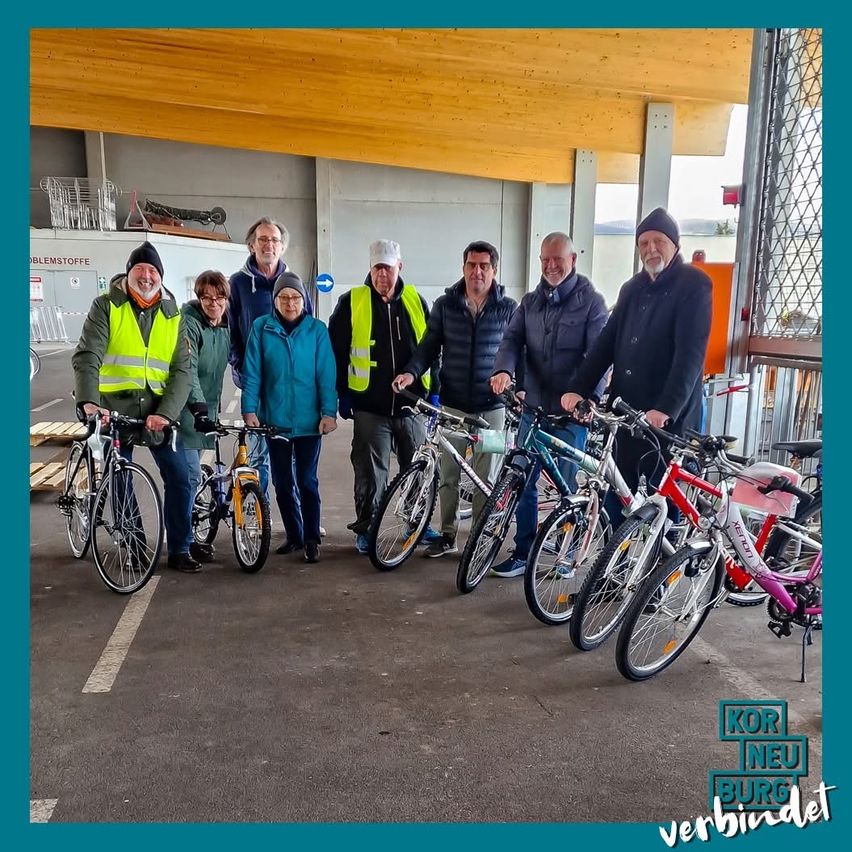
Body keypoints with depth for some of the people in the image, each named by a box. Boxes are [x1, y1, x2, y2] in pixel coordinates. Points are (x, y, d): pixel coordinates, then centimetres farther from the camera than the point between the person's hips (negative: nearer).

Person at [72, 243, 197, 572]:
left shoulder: (172, 315, 5)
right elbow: (86, 357, -13)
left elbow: (181, 370, -2)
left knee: (179, 478, -3)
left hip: (158, 412, 1)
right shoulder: (106, 306, -1)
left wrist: (165, 413, -17)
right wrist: (87, 401, -30)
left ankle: (179, 550, 11)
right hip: (114, 409, -1)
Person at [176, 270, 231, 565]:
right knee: (191, 475, -10)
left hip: (207, 405, 7)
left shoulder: (226, 325, 6)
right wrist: (198, 406, -36)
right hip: (186, 408, -7)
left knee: (190, 474, 15)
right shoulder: (189, 322, -15)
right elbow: (188, 368, -26)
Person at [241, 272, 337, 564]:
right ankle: (294, 536, 26)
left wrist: (329, 412, -9)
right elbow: (252, 372, 0)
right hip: (274, 419, 2)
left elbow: (326, 374, -3)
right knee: (283, 483, 11)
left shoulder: (317, 330, -1)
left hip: (308, 421, -2)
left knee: (307, 482, 1)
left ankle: (312, 539, 13)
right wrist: (249, 409, -8)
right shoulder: (261, 328, 1)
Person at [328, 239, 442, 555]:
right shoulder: (351, 302, -1)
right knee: (370, 474, 4)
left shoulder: (416, 302, 7)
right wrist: (342, 393, 1)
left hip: (412, 405, 3)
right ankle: (365, 529, 19)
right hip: (370, 408, -3)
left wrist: (435, 391, 10)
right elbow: (336, 350, 3)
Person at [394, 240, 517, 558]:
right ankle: (447, 535, 24)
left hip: (491, 407, -1)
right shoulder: (445, 305, 3)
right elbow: (429, 345, 4)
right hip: (452, 405, 1)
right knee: (448, 475, 9)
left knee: (486, 478, 6)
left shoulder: (508, 308, 1)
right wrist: (411, 372, -13)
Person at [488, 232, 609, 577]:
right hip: (533, 407, 4)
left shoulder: (591, 301, -3)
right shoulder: (530, 302, 11)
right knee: (523, 483, 7)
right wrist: (504, 370, -21)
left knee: (566, 486, 5)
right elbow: (512, 339, 1)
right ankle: (523, 553, 20)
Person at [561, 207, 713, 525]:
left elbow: (690, 353, -17)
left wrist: (665, 409, -27)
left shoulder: (694, 285, -6)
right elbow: (606, 343, 9)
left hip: (669, 419, -6)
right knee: (616, 499, 9)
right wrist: (577, 389, -3)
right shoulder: (633, 288, 15)